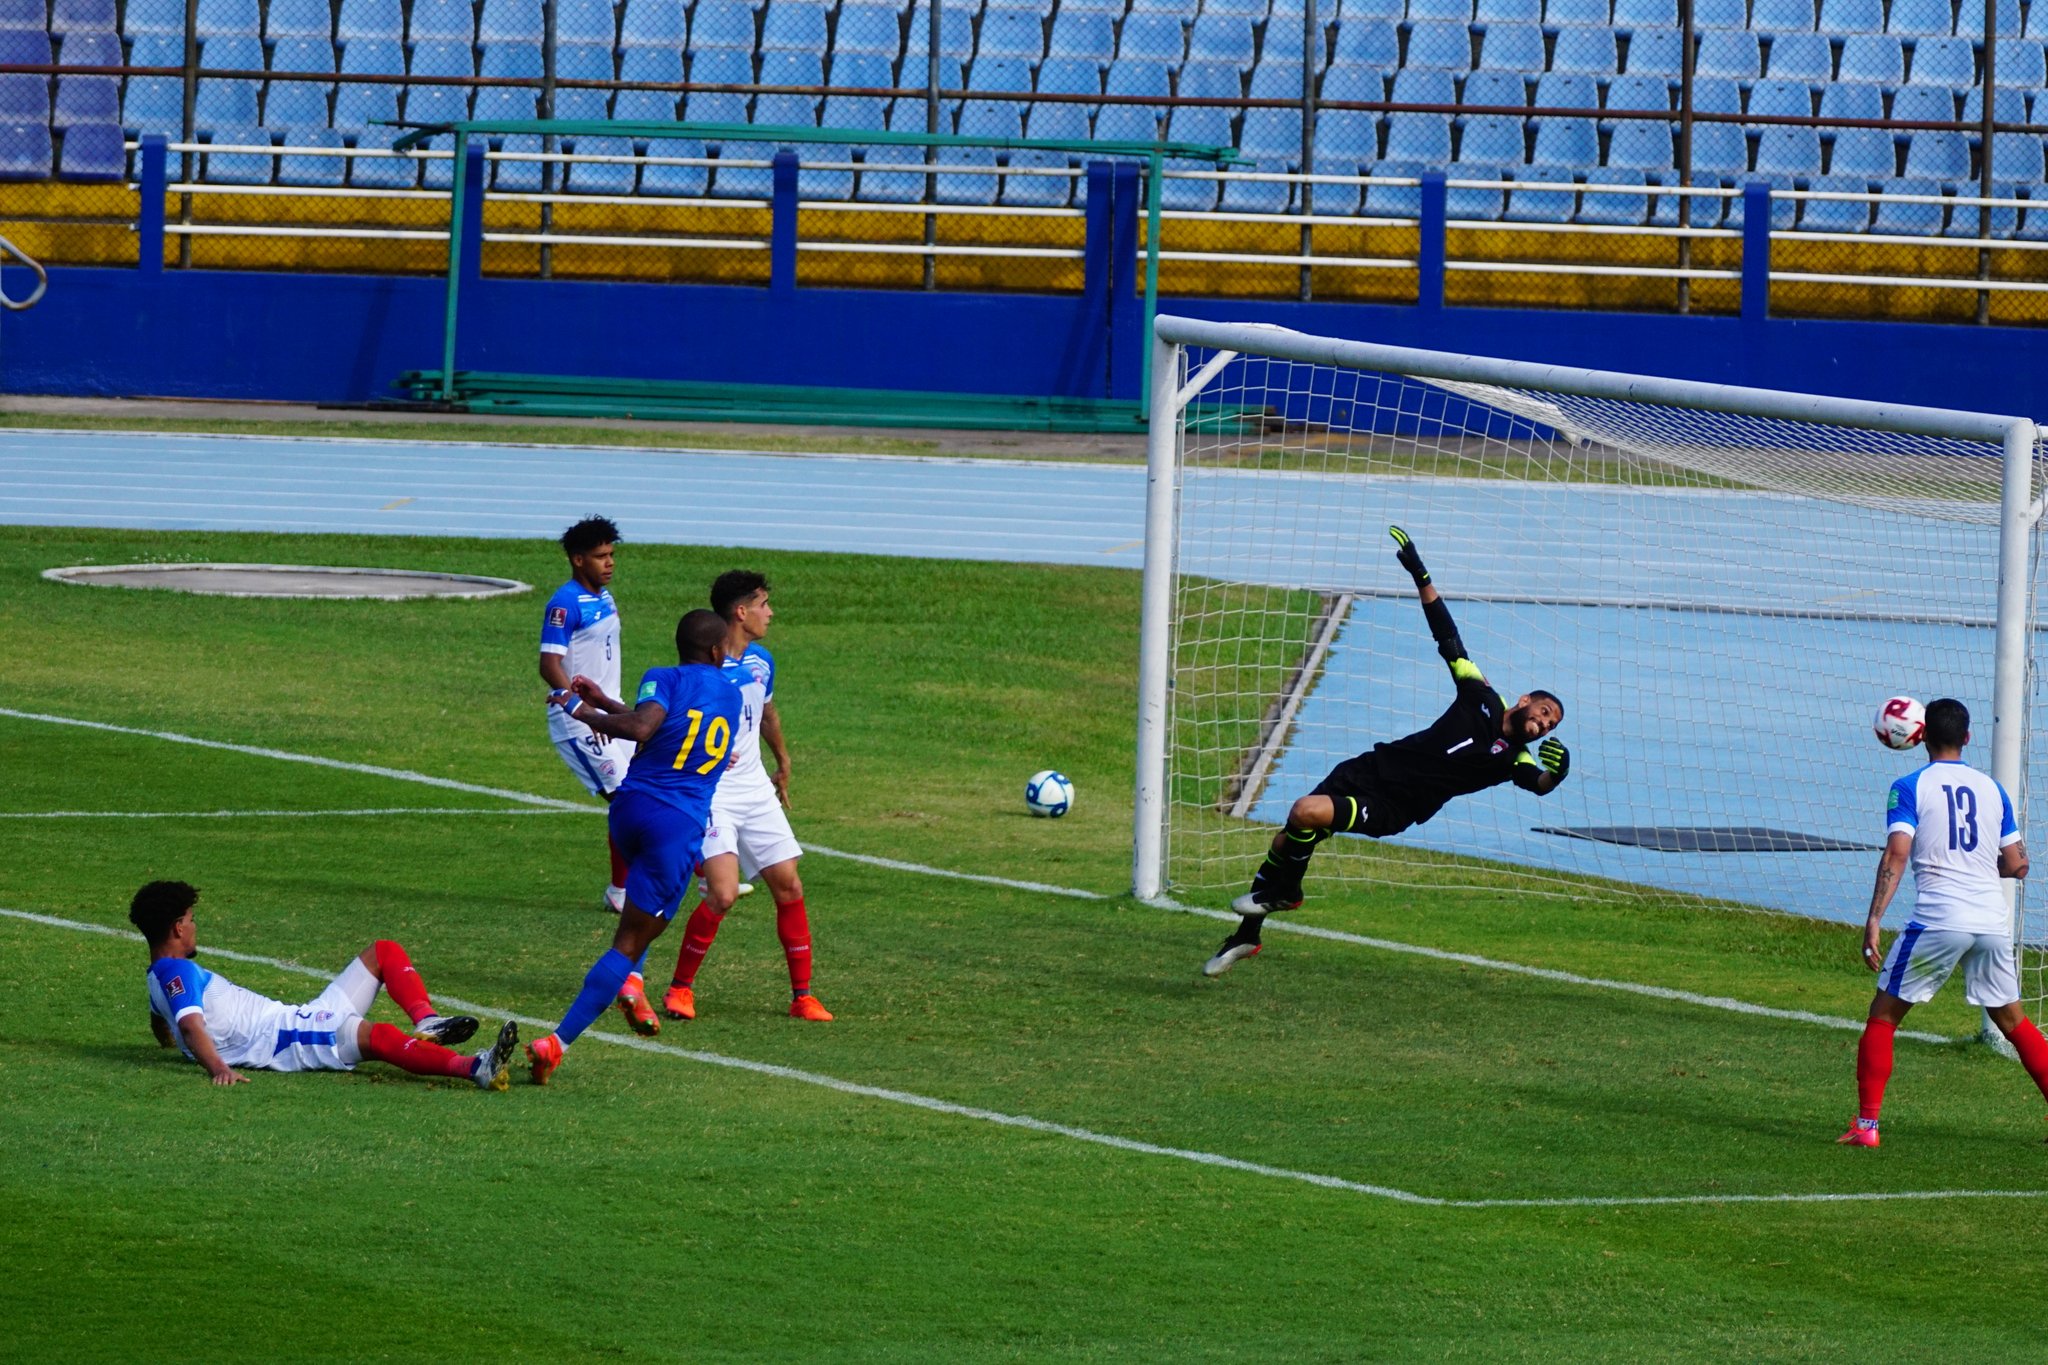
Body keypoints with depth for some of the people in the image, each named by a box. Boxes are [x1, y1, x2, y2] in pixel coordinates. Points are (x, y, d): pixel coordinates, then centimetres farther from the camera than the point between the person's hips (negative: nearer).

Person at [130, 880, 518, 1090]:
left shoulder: (162, 978, 24)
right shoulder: (176, 972, -7)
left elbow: (163, 1027, 44)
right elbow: (191, 1026, -25)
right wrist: (218, 1068, -41)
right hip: (291, 1037, -11)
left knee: (383, 954, 14)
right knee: (378, 1036, -39)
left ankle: (427, 1023, -15)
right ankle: (476, 1068, -63)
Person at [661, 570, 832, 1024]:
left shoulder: (761, 662, 8)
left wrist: (783, 762, 38)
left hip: (755, 790, 7)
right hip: (710, 794, -7)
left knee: (789, 887, 3)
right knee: (723, 893, -19)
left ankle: (802, 995, 12)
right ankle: (680, 988, -2)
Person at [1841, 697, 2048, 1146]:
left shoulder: (1910, 788, 0)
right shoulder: (1992, 789, 13)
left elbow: (1897, 853, -12)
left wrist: (1874, 920, -14)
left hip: (1938, 920, -4)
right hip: (1993, 920, 4)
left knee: (1883, 1014, 7)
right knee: (2011, 1019, 19)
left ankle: (1866, 1124, 0)